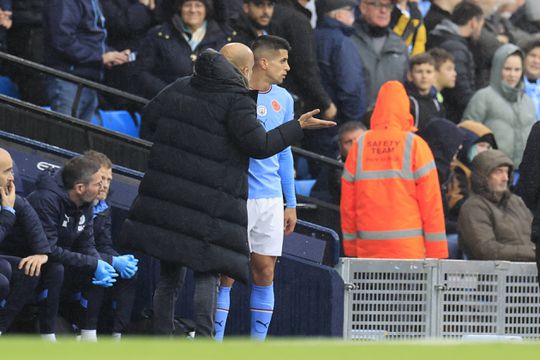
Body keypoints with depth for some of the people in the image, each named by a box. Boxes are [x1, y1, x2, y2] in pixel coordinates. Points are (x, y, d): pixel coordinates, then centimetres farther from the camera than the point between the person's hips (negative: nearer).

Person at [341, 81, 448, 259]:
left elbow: (347, 204, 9)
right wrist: (437, 252, 1)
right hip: (408, 248, -3)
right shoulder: (415, 146, -1)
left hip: (368, 249, 3)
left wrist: (351, 249, 17)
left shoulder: (359, 146, 6)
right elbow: (431, 203, -3)